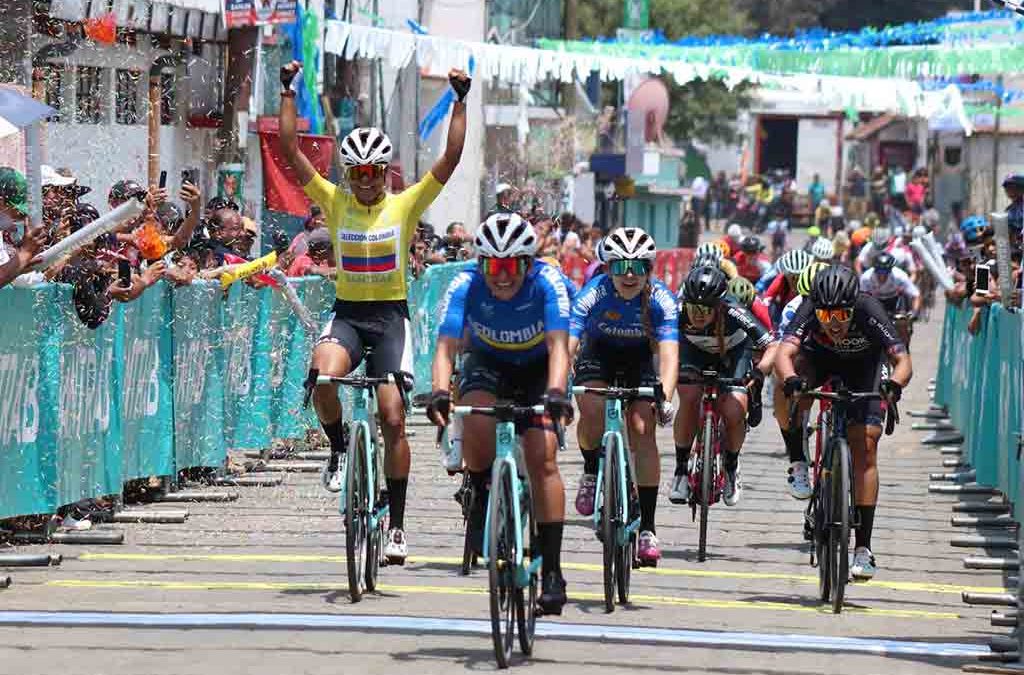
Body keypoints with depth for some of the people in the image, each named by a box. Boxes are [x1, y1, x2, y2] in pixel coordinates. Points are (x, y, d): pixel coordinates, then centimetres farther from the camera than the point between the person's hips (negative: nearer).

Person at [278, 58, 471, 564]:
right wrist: (288, 93, -10)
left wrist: (460, 100, -15)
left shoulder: (406, 206, -3)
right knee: (324, 378, -30)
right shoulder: (334, 201, 0)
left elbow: (451, 158, -9)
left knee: (393, 418, -4)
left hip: (391, 315, -1)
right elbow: (290, 150, -4)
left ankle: (396, 523, 5)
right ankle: (339, 450, 0)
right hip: (347, 312, 1)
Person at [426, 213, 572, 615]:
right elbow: (446, 347, -35)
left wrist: (555, 392, -58)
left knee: (542, 457, -17)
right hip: (488, 365, 1)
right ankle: (481, 497, -1)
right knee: (475, 425, -31)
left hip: (539, 369, -1)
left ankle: (551, 570, -12)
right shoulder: (465, 286, -27)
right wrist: (440, 393, -54)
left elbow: (558, 345, -39)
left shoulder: (547, 282, -29)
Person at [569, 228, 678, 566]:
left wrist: (664, 398, -53)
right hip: (598, 354, 0)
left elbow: (669, 354, -37)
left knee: (642, 428, -17)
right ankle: (591, 472, 3)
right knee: (592, 411, -29)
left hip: (639, 358, 0)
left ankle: (647, 528, -14)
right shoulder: (594, 294, -29)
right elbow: (567, 346, -36)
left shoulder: (660, 299, -28)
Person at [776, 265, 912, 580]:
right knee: (787, 399, -33)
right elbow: (784, 354, -45)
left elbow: (903, 360, -39)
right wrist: (791, 379, -67)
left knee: (864, 445, -15)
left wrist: (894, 383, -61)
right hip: (819, 359, 1)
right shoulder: (809, 312, -33)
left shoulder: (869, 312, -35)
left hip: (863, 366, -1)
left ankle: (863, 547, -13)